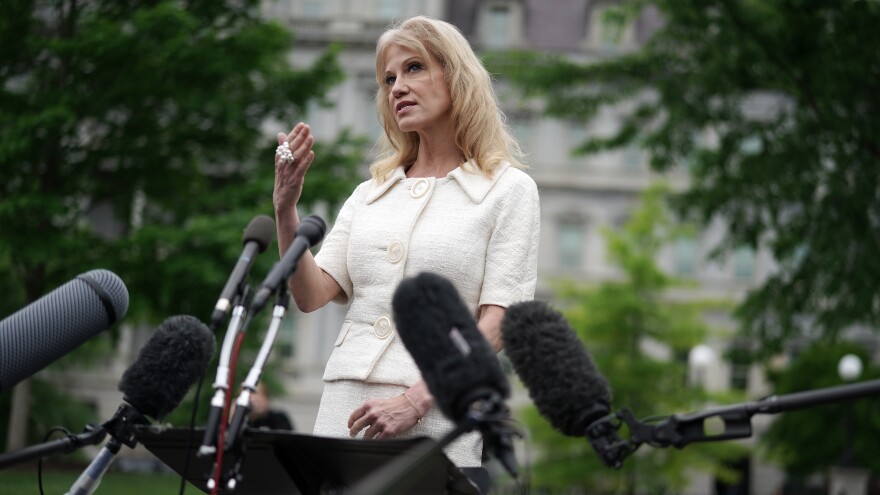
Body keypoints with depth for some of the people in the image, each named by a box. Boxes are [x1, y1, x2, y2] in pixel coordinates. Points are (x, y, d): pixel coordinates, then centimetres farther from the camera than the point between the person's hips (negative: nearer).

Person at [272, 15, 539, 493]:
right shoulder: (370, 194, 17)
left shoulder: (507, 189, 2)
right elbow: (311, 295, 7)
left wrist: (413, 400, -19)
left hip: (433, 434, -4)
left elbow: (495, 323, -7)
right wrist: (286, 209, -7)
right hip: (342, 424, 4)